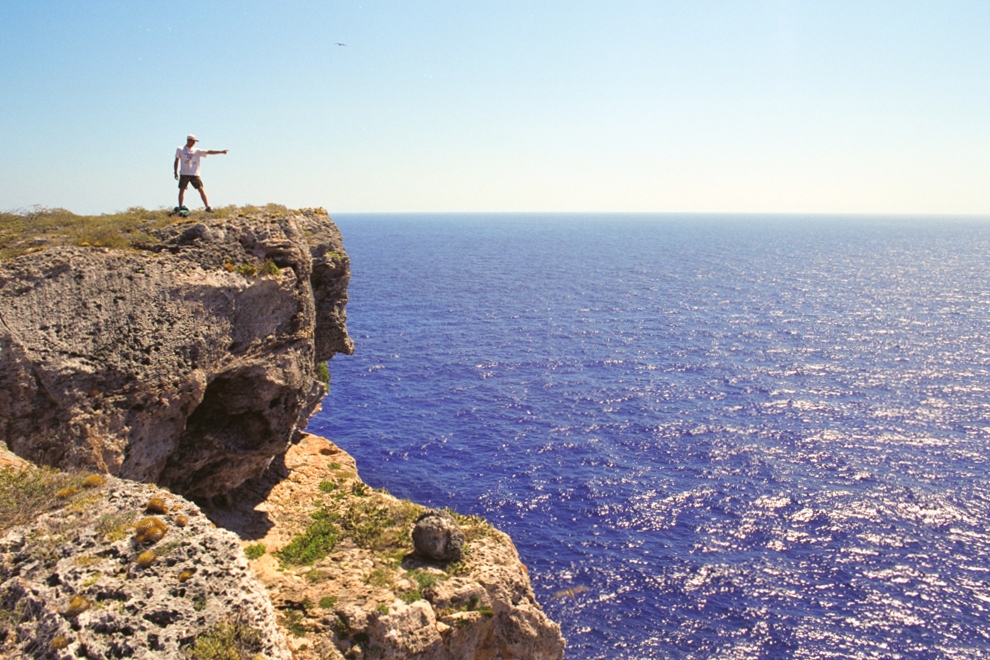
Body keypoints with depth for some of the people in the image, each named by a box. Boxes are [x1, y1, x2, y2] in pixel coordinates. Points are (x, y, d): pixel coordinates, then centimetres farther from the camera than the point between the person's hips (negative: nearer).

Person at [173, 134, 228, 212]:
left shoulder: (197, 151, 9)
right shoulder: (180, 149, 9)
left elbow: (209, 152, 3)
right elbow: (176, 161, 11)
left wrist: (221, 152, -6)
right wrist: (176, 172, 5)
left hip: (195, 174, 0)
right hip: (184, 174, 0)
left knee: (202, 190, -8)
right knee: (182, 190, 4)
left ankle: (207, 207, -10)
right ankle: (180, 207, 14)